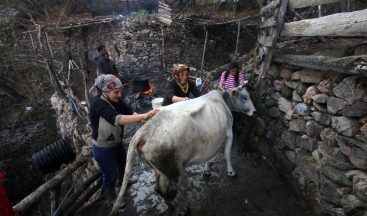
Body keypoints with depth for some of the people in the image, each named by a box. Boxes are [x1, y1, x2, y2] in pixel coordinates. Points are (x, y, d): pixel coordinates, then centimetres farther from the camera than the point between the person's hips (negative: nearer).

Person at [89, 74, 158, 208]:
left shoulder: (116, 100, -8)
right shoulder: (98, 103, -31)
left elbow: (130, 112, -16)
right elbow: (116, 119, -46)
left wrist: (142, 118, -36)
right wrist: (142, 116, -53)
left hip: (117, 143, 7)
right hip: (103, 149, -7)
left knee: (123, 166, 27)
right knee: (110, 175, 14)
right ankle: (111, 199, 44)